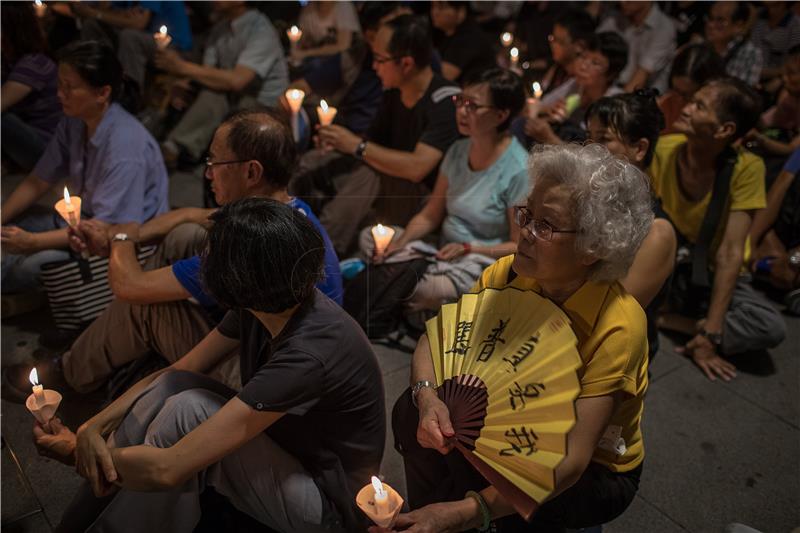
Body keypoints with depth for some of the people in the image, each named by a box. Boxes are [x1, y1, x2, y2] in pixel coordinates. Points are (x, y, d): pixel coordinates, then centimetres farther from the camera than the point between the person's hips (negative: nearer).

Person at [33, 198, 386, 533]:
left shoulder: (308, 355, -35)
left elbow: (167, 469, -34)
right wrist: (94, 427, -13)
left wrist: (75, 452, -17)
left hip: (328, 505, -7)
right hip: (281, 453, 7)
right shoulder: (258, 305, -9)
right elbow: (172, 374, 2)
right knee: (170, 387, -11)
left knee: (187, 410, -26)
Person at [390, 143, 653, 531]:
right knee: (410, 411, -17)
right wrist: (428, 398, -33)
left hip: (597, 471, -4)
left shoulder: (617, 326, -30)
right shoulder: (508, 273, -15)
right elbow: (434, 340, -11)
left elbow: (572, 460, -33)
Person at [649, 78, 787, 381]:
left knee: (771, 328, -28)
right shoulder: (664, 149, -15)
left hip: (714, 275, -1)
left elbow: (731, 252, -25)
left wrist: (710, 331, -28)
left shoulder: (746, 168, -23)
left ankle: (664, 319, -17)